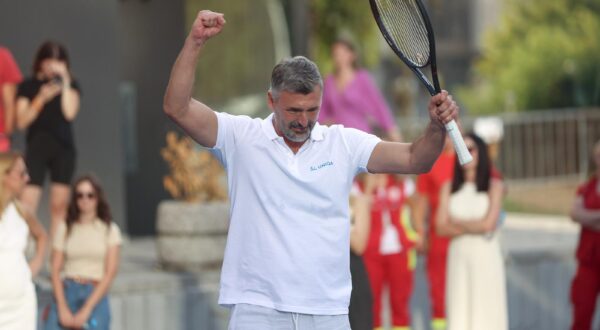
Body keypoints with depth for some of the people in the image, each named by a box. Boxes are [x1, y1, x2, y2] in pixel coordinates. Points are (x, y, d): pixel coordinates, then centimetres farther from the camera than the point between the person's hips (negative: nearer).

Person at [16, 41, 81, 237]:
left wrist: (64, 82, -10)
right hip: (36, 147, -1)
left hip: (63, 148, 1)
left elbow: (70, 113, -9)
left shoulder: (71, 85, 7)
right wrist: (42, 98, -14)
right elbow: (22, 121, -3)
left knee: (59, 203, 1)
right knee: (27, 202, -11)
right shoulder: (28, 86, 4)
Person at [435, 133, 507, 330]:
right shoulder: (449, 188, 9)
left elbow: (488, 223, -10)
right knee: (460, 310, 0)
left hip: (485, 256, -3)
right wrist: (472, 227, -9)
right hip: (458, 256, 3)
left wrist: (456, 223, 1)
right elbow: (441, 227, 2)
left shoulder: (494, 186, -1)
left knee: (486, 310, -3)